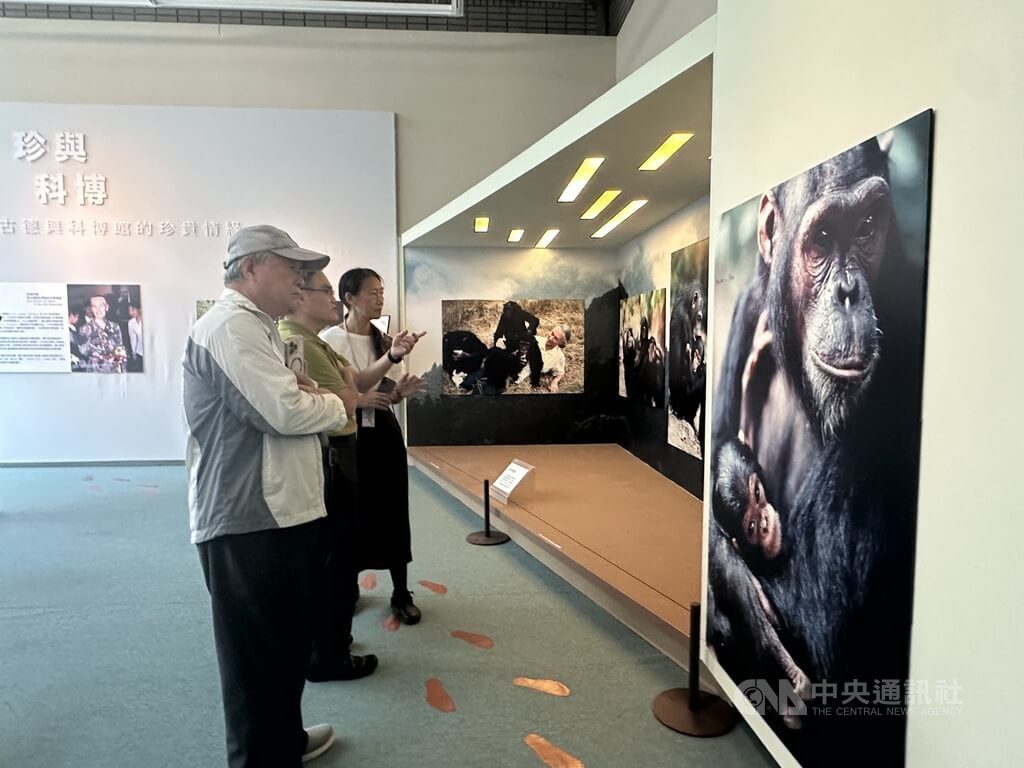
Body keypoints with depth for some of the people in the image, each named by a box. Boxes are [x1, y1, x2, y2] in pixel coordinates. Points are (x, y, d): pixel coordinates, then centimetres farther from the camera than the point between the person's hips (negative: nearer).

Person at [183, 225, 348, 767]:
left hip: (272, 514, 11)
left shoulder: (254, 326, 19)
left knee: (286, 643, 23)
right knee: (260, 656, 2)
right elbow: (285, 412, -25)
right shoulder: (232, 326, -17)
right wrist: (336, 403, -6)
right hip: (250, 521, -11)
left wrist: (306, 392, 3)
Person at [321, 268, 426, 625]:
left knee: (393, 512, 6)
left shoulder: (382, 339, 9)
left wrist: (399, 392, -7)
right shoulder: (330, 339, -8)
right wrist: (391, 358, -35)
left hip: (384, 433, 5)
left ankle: (401, 594, 18)